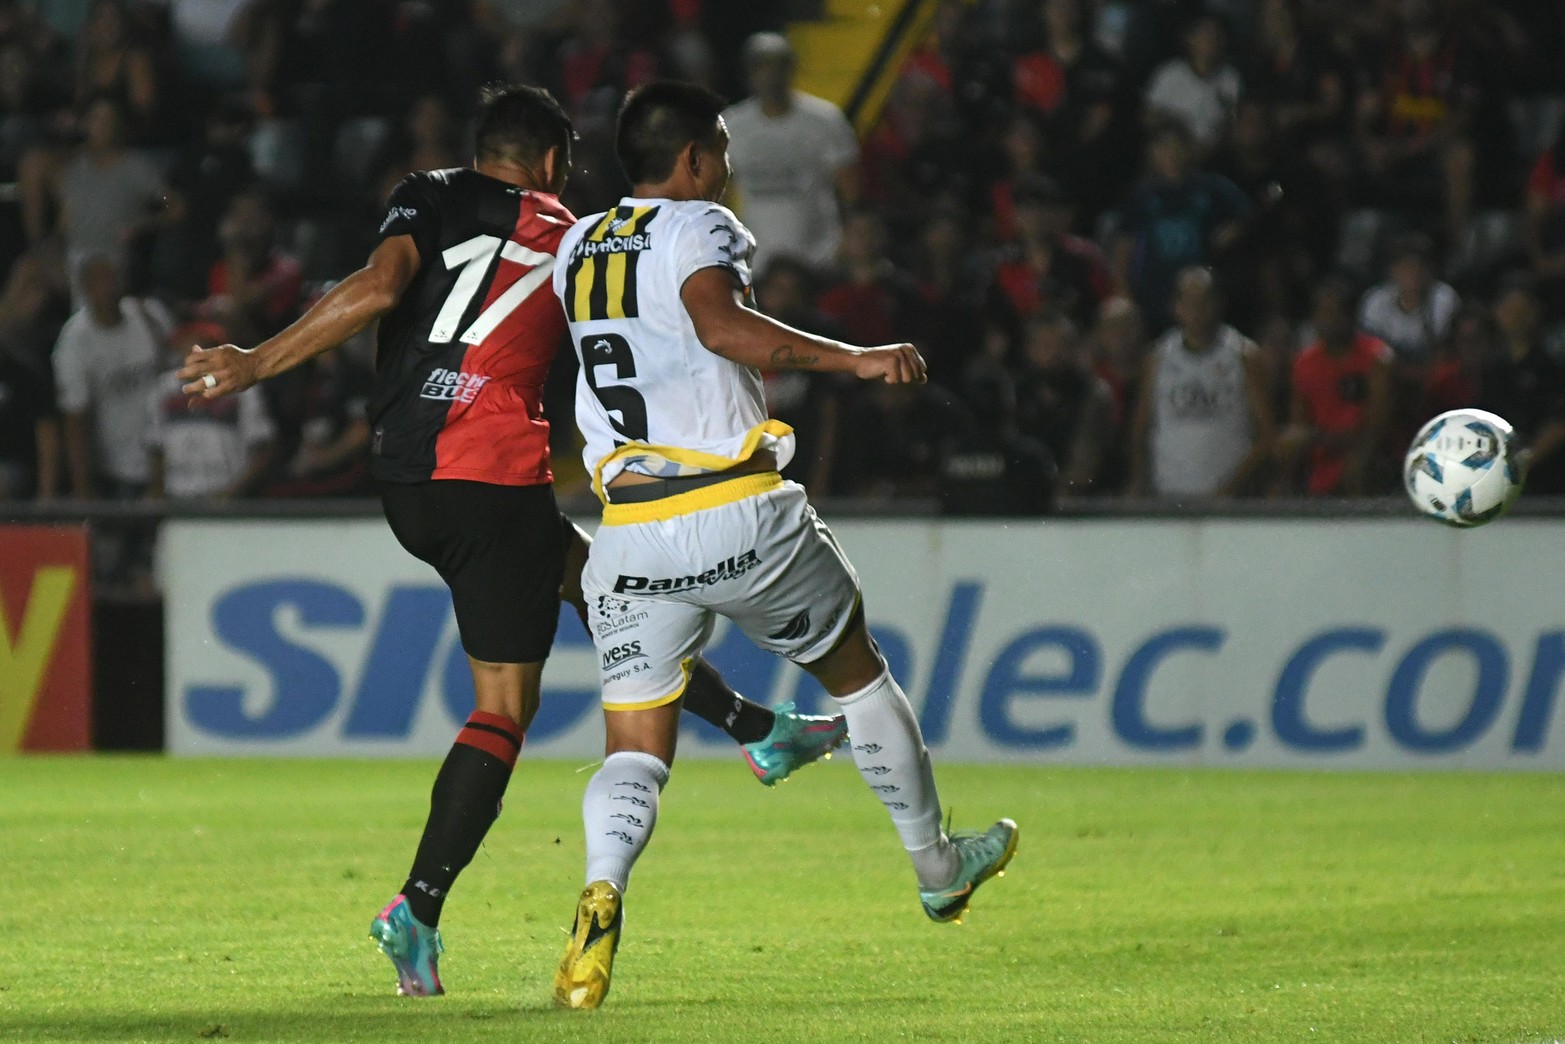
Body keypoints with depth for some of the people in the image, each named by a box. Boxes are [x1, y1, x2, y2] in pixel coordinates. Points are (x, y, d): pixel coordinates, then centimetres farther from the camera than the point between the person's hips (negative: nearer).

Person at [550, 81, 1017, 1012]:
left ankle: (602, 895, -28)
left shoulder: (577, 248, 13)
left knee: (634, 749, 3)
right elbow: (720, 325, -25)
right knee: (857, 670, 20)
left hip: (628, 536, 4)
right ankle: (938, 866, 34)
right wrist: (854, 358, -22)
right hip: (736, 516, -4)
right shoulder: (698, 227, -6)